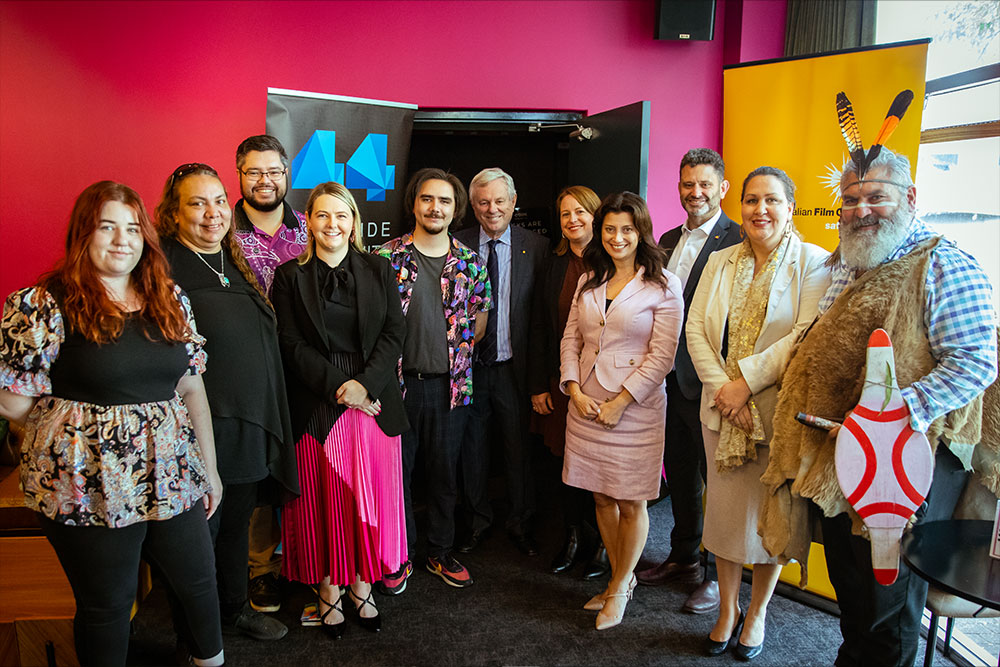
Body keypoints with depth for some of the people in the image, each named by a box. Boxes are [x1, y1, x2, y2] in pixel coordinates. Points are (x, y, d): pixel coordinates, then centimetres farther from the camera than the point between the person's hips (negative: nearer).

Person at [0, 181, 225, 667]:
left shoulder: (169, 299, 6)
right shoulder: (43, 305, -10)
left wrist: (209, 466, 10)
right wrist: (81, 429, 3)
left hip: (176, 480, 5)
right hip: (90, 491, -5)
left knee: (199, 581, 18)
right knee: (106, 606, 12)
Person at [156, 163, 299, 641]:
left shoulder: (237, 262, 11)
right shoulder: (163, 267, -13)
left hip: (251, 423, 7)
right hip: (199, 429, -7)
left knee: (237, 524, 21)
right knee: (200, 529, 8)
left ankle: (235, 608, 40)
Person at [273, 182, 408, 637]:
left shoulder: (379, 270, 6)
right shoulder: (289, 276, 2)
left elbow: (394, 333, 1)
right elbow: (292, 345, -4)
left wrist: (365, 383, -12)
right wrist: (338, 387, -13)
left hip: (375, 402, 2)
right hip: (316, 407, -1)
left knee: (370, 497, 7)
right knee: (324, 500, 6)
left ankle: (361, 586, 24)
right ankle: (328, 590, 23)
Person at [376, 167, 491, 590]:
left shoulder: (471, 263, 3)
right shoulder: (387, 258, -3)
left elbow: (478, 322, 13)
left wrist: (456, 356, 9)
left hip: (451, 384, 2)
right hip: (399, 381, -2)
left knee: (445, 471, 13)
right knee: (397, 471, 8)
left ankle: (440, 552, 31)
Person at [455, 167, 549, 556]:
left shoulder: (536, 247, -1)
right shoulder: (456, 246, 0)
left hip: (513, 366, -1)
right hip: (469, 364, 1)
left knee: (519, 448, 9)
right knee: (472, 447, 14)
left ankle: (520, 524, 30)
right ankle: (477, 521, 34)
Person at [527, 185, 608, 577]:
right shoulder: (553, 268, 9)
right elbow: (539, 330, 9)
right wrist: (538, 386, 4)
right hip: (560, 382, 4)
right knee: (565, 463, 11)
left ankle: (605, 544, 24)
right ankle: (573, 537, 30)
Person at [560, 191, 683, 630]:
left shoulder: (663, 285, -7)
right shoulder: (589, 281, 10)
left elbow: (662, 355, -12)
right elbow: (570, 339, 9)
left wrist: (619, 403, -15)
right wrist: (575, 391, -5)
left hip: (634, 407, -5)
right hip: (586, 404, 5)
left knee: (631, 503, 6)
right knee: (601, 496, 13)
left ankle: (619, 588, 26)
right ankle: (620, 579, 32)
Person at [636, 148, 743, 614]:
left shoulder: (737, 241, -11)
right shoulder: (669, 240, 13)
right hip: (671, 379, 8)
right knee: (679, 472, 19)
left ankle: (718, 575, 24)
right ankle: (683, 558, 38)